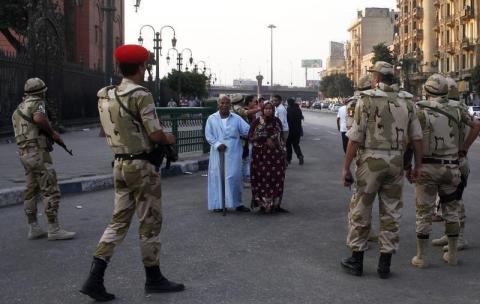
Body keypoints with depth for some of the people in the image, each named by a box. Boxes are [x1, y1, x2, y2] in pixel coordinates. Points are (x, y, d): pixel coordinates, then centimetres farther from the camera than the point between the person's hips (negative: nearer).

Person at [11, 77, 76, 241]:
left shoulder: (19, 108, 19)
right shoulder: (36, 103, -9)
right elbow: (39, 118, -31)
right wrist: (52, 133, -17)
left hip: (25, 153, 10)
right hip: (38, 152, -10)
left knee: (31, 191, 12)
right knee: (51, 191, -8)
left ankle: (33, 229, 15)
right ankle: (54, 230, -8)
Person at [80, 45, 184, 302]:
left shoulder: (106, 95, 7)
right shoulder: (141, 95, -16)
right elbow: (156, 134, -19)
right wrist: (169, 139, 4)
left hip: (120, 164, 7)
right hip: (142, 166, -7)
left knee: (119, 221, 11)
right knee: (150, 222, 6)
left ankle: (94, 279, 4)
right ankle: (153, 278, 18)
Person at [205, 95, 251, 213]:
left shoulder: (236, 118, 6)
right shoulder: (212, 119, 5)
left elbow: (248, 131, 0)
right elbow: (208, 135, 1)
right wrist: (217, 144, -12)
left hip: (233, 153, 0)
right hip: (218, 152, 0)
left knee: (234, 177, 0)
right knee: (217, 177, 1)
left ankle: (237, 203, 9)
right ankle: (218, 204, 9)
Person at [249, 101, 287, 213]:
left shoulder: (277, 121, 6)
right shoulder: (256, 122, -2)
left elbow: (281, 137, 13)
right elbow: (250, 137, -7)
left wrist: (283, 151, 9)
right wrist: (266, 140, -14)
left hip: (275, 154, 3)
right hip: (260, 154, -2)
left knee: (276, 179, 1)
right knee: (262, 179, -4)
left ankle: (275, 204, 10)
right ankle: (263, 203, 6)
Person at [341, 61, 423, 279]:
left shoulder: (367, 100, -7)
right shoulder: (406, 101, 5)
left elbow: (355, 137, -11)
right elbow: (416, 137, 6)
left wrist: (346, 167, -6)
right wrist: (418, 165, 14)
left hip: (371, 160, -4)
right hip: (396, 162, 4)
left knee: (360, 211, 9)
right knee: (391, 213, 10)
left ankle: (356, 261, 15)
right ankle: (385, 264, 13)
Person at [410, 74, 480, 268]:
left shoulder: (421, 110, -10)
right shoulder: (456, 109, 2)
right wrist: (464, 148, 12)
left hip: (427, 167, -3)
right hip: (451, 168, 3)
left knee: (424, 212, 4)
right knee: (451, 210, 15)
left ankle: (421, 257, 9)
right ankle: (452, 254, 22)